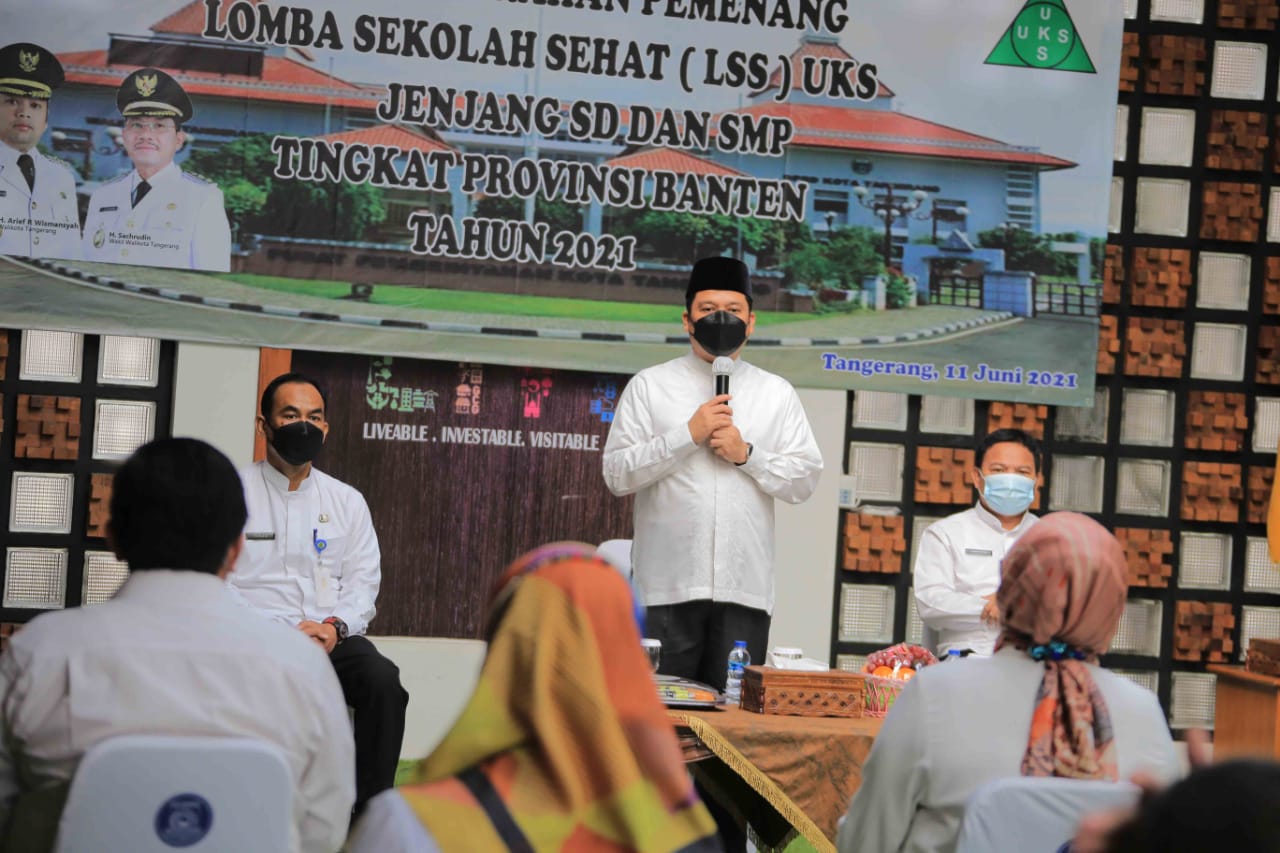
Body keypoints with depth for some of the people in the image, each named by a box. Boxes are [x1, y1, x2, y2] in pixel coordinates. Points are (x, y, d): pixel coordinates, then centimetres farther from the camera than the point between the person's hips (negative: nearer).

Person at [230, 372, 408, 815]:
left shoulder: (347, 501, 19)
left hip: (333, 638, 3)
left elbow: (363, 579, 12)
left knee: (383, 679, -29)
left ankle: (369, 809, -22)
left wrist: (335, 626, -10)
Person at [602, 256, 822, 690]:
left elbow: (804, 479, 8)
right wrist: (688, 435, -10)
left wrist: (747, 455, -7)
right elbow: (617, 474, -1)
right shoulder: (649, 386, 7)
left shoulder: (776, 393, 13)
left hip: (744, 587, 2)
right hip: (668, 586, -1)